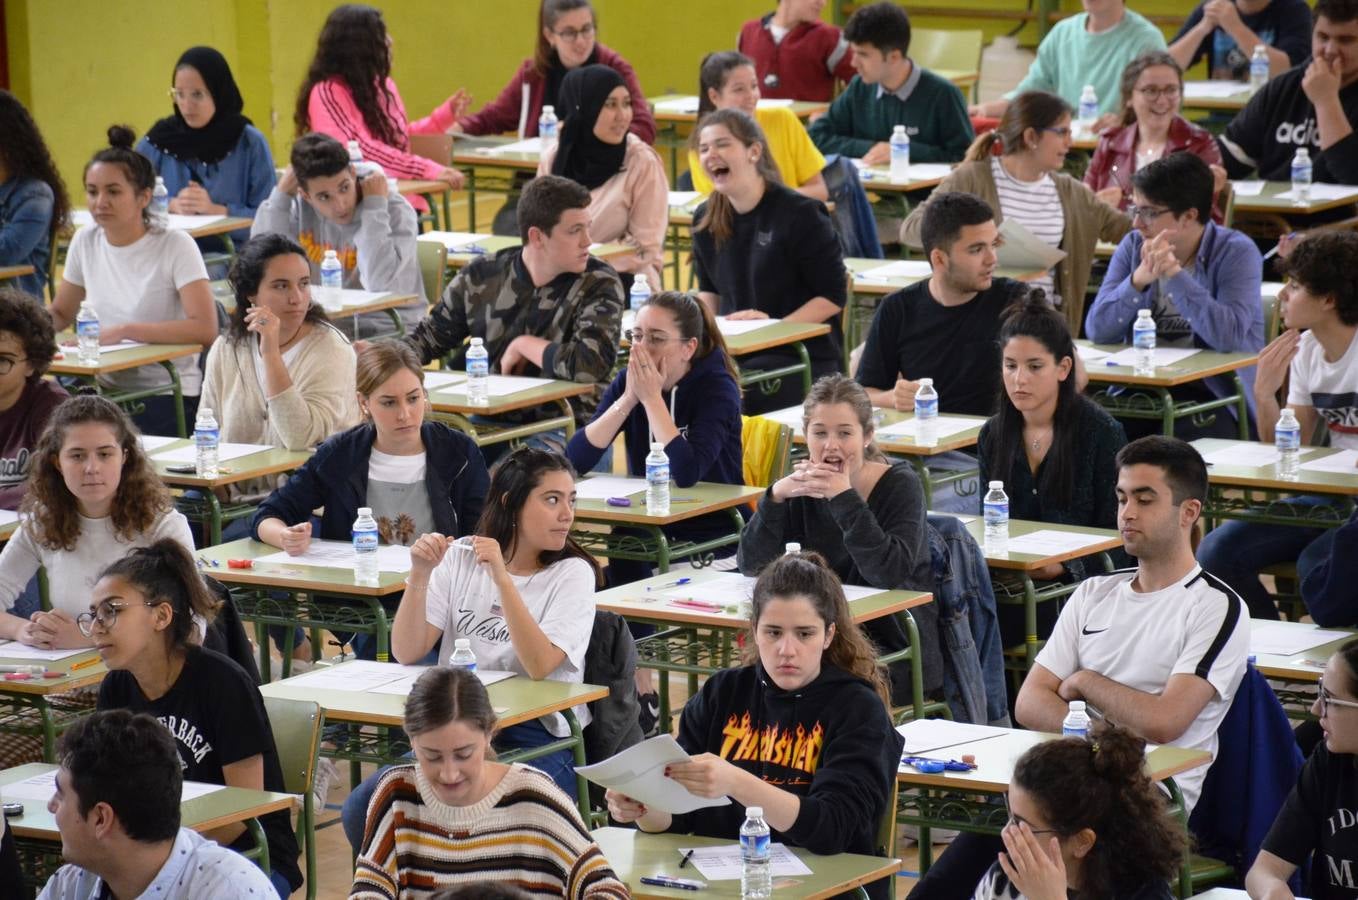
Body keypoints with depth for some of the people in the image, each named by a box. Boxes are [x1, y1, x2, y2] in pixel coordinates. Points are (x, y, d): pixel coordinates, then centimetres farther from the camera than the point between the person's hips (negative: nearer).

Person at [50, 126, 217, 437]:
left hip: (167, 398, -5)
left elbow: (205, 330, -21)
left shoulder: (175, 246, -9)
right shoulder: (85, 242, 8)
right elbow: (60, 315, 22)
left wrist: (123, 331, -24)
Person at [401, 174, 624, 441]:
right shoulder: (484, 276, 4)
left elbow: (591, 364, -21)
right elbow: (431, 335, 18)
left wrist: (523, 346, -10)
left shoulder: (600, 285, -6)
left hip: (559, 429, -4)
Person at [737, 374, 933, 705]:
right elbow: (751, 565, -5)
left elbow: (890, 575, -24)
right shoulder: (802, 486, 4)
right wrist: (776, 495, -19)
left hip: (898, 651, -4)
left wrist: (845, 497, -27)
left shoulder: (900, 485, -8)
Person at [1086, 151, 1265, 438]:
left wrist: (1175, 274, -24)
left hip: (1215, 395, -4)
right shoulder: (1132, 247, 8)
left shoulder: (1236, 252, -5)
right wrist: (1139, 279, -20)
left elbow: (1229, 336, -22)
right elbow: (1097, 330, -4)